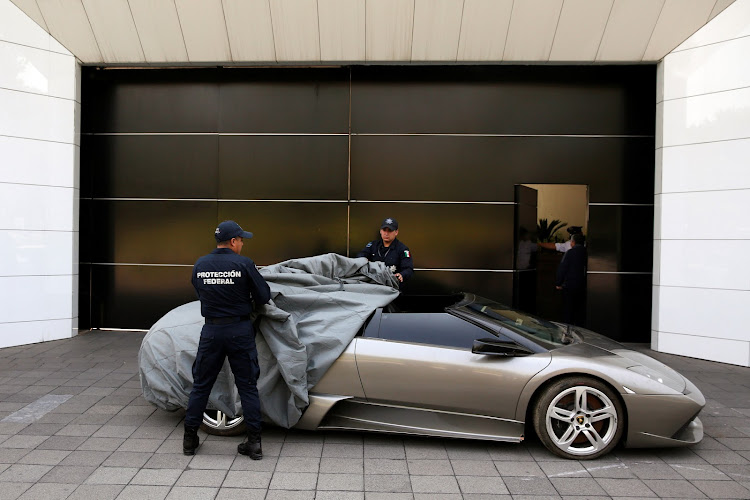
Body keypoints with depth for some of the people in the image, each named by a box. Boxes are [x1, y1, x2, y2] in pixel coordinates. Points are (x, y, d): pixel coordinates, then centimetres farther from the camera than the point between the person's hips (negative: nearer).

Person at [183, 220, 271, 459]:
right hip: (240, 330, -3)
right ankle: (254, 441, 11)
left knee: (200, 385, 16)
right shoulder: (244, 264, -11)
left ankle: (190, 439, 25)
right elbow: (264, 296, -8)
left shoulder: (200, 265, 3)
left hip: (211, 331, 3)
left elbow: (201, 294, 13)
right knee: (248, 386, 6)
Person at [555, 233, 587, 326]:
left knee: (569, 309, 2)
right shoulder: (586, 253, 2)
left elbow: (562, 268, -12)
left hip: (570, 286, -5)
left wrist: (558, 283, -4)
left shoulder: (570, 252, -11)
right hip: (582, 286, 5)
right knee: (580, 309, 13)